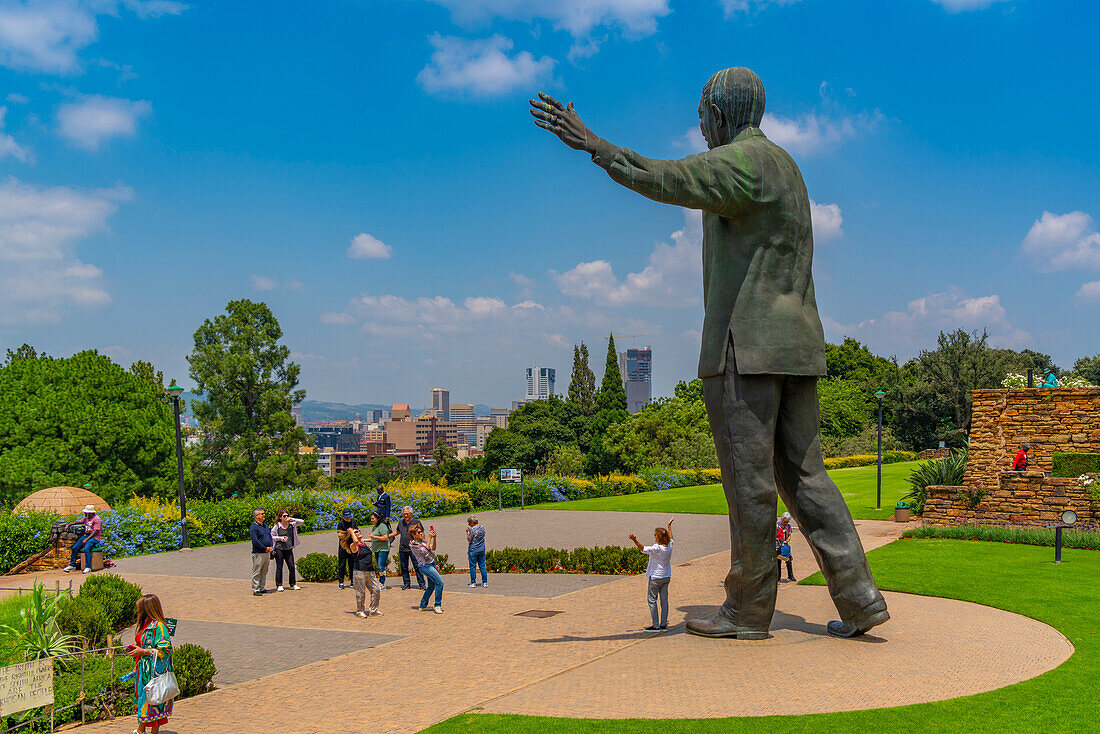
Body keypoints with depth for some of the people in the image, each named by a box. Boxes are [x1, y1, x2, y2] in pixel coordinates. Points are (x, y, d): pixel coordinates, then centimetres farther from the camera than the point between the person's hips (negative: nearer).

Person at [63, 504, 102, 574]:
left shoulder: (96, 519, -11)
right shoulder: (86, 518, 16)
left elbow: (96, 531, -17)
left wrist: (86, 539, -21)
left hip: (94, 538, -8)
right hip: (86, 536, 8)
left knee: (86, 548, -32)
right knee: (74, 548, -7)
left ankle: (88, 567, -30)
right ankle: (72, 565, 6)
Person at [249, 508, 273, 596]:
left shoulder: (265, 526, 16)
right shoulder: (253, 528, -11)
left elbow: (270, 537, 20)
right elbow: (255, 541, -17)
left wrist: (271, 547, 3)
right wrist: (265, 548, -15)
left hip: (267, 553, 8)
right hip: (258, 553, -8)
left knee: (264, 572, 13)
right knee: (256, 573, -3)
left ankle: (262, 588, 20)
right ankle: (255, 590, 0)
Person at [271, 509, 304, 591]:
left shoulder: (291, 524, 5)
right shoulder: (277, 526, -3)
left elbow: (302, 521, 1)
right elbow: (271, 536, 0)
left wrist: (291, 519, -9)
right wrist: (281, 538, -12)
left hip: (289, 549, 3)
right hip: (279, 549, -3)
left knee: (292, 567, 3)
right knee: (279, 567, 2)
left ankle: (293, 584, 14)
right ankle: (279, 585, 10)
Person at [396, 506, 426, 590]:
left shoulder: (417, 522, 1)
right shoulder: (401, 522, 13)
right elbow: (397, 532, 28)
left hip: (413, 549, -4)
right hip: (402, 549, 4)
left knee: (417, 567, -6)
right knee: (404, 567, 7)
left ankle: (421, 583, -1)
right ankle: (406, 583, 18)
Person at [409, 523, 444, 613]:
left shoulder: (422, 541, 15)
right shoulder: (413, 544, -9)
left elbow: (433, 548, 10)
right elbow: (425, 551, -18)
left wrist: (434, 538, -4)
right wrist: (429, 538, -16)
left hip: (431, 565, 9)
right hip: (425, 565, -9)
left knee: (431, 586, 16)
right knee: (439, 582, -18)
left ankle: (423, 605, 27)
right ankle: (437, 605, -13)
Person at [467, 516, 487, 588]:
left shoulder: (472, 529, -15)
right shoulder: (482, 528, 5)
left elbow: (469, 539, -14)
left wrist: (468, 532, -1)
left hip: (473, 550, -6)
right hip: (481, 550, 6)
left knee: (473, 566, 2)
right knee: (482, 566, 9)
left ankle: (473, 583, 4)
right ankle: (485, 582, 8)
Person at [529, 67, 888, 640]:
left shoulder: (742, 160, -10)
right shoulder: (781, 163, 21)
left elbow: (670, 182, -25)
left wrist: (591, 144, -25)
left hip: (746, 343, -9)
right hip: (796, 342, 9)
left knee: (749, 480, -2)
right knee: (802, 474, 10)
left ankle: (747, 610, 8)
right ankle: (859, 599, 8)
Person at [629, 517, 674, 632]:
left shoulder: (656, 548, -21)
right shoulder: (669, 547, 0)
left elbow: (643, 549, -27)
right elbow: (670, 538, 20)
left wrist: (635, 540, -35)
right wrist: (669, 526, 33)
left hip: (656, 577, -7)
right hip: (666, 577, 7)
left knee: (652, 600, 0)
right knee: (664, 600, 9)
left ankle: (656, 625, 0)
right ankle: (664, 624, 13)